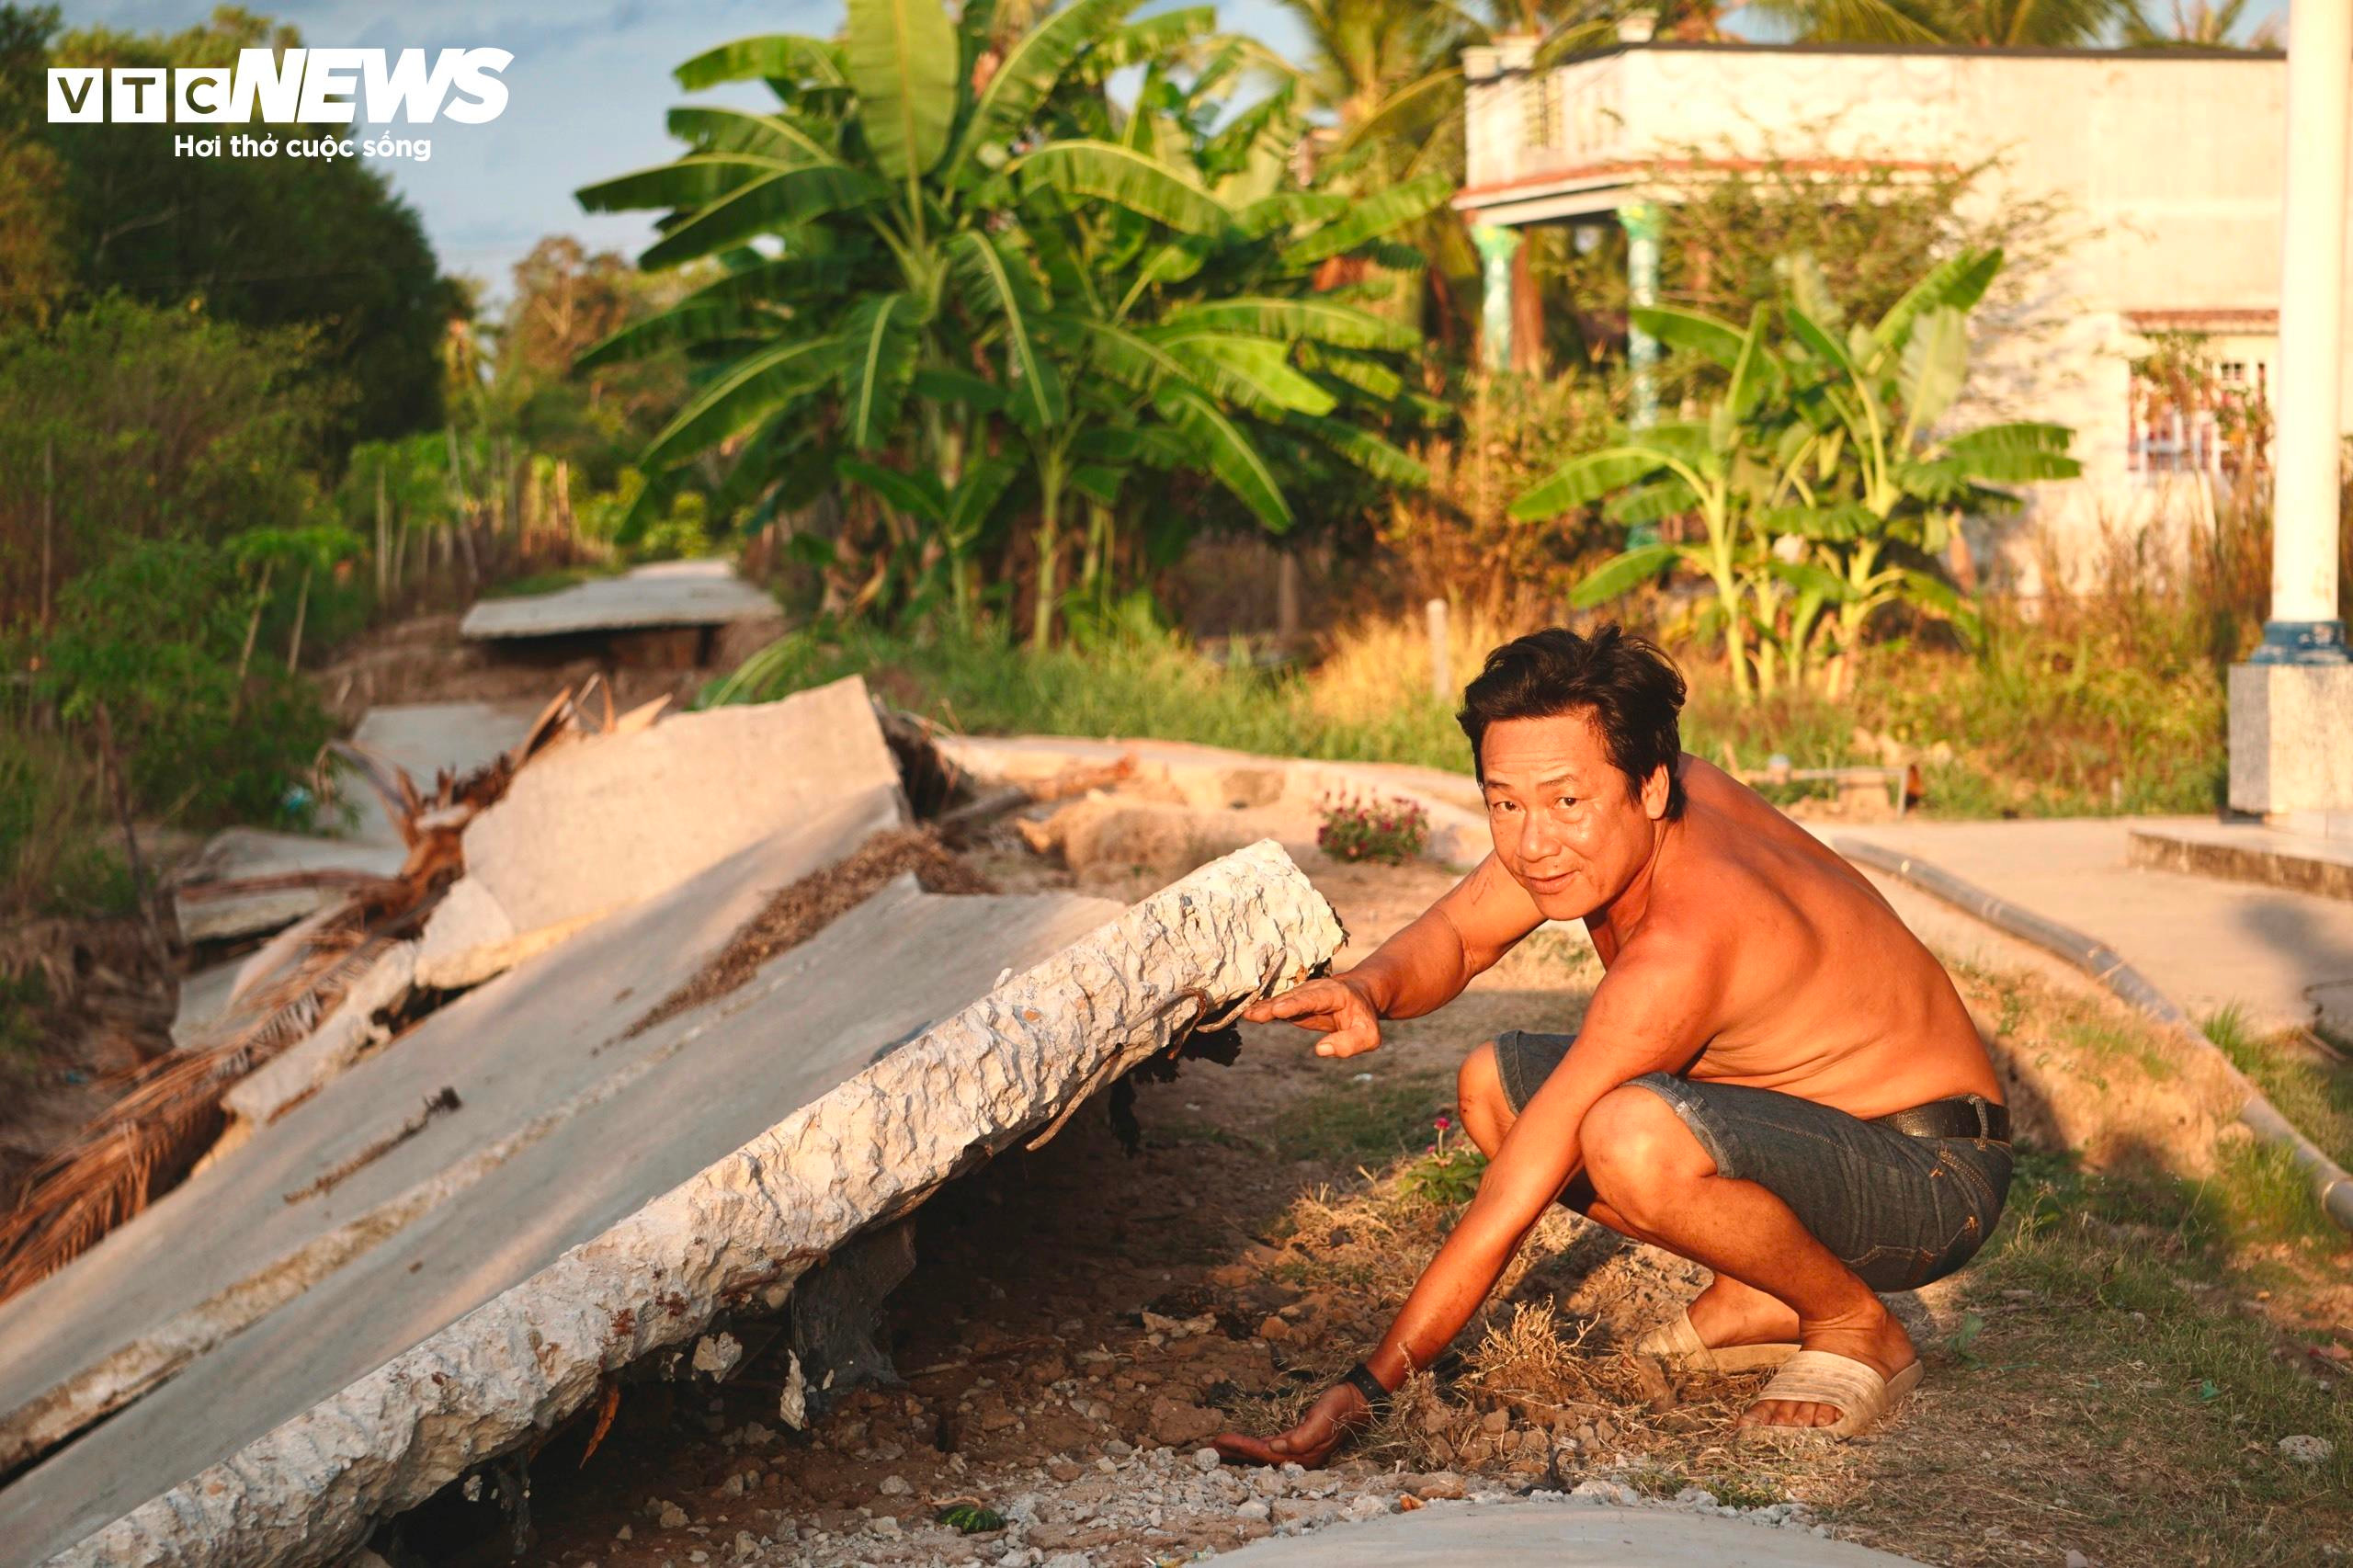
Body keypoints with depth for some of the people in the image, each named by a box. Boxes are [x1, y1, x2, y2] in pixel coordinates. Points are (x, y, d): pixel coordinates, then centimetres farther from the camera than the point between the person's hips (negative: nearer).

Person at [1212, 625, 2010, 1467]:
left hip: (1932, 1176, -9)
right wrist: (1370, 989, -19)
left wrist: (1364, 1388, -27)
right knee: (1493, 1087, 5)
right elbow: (1454, 933, 6)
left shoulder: (1681, 944, -32)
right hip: (1796, 1118, 9)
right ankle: (1758, 1299, 9)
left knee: (1633, 1138, -37)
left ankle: (1855, 1324, -10)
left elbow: (1512, 1202, -31)